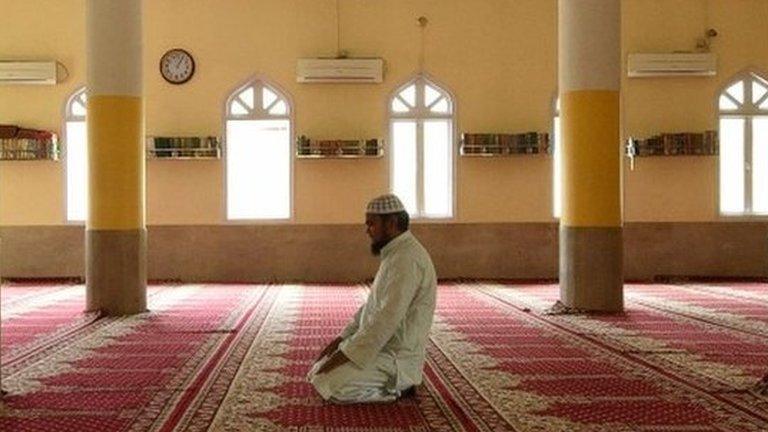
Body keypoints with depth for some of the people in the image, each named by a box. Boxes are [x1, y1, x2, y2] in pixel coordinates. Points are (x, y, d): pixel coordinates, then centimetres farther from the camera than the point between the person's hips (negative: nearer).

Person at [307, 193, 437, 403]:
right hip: (384, 347, 10)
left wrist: (343, 355, -22)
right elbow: (371, 306, 20)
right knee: (318, 372, 11)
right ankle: (395, 383, 11)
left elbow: (386, 320, -27)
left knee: (327, 384, -19)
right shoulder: (395, 255, 13)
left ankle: (397, 387, -3)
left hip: (396, 358, -10)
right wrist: (341, 339, 10)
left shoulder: (406, 259, -22)